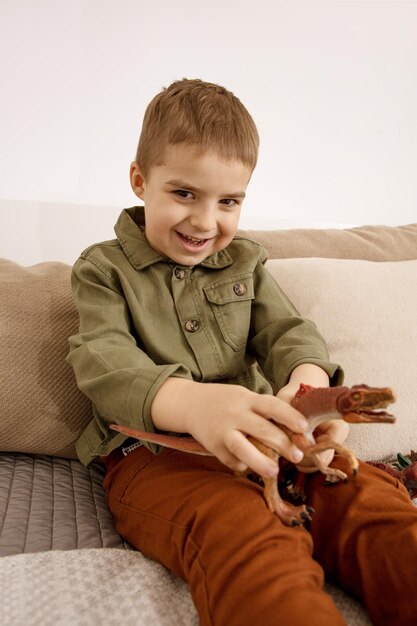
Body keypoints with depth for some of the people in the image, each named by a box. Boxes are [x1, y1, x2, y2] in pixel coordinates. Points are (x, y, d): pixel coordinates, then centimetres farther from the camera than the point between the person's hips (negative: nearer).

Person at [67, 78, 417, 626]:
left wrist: (309, 375, -22)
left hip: (261, 441, 4)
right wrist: (187, 403, -35)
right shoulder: (104, 269, 4)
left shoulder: (246, 262, 17)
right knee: (241, 531, -37)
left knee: (369, 496, -23)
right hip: (152, 451, -3)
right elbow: (103, 363, -11)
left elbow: (286, 330, 6)